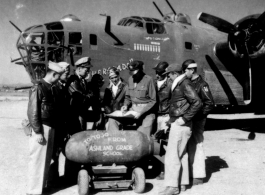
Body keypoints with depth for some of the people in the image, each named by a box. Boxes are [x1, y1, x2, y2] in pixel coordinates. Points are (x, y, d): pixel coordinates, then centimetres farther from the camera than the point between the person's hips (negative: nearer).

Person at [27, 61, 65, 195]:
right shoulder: (38, 88, -12)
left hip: (50, 128, 9)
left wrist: (53, 128, 12)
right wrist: (37, 132, -17)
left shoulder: (50, 88, 12)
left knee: (46, 159, 16)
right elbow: (32, 112, -15)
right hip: (41, 129, -8)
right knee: (37, 160, -1)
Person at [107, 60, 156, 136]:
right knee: (112, 119, -10)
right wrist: (126, 105, -2)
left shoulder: (148, 79, -10)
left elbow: (153, 100, -10)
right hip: (132, 109, 5)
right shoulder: (131, 79, 7)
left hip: (146, 110, -5)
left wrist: (141, 112, -18)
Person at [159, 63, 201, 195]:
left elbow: (197, 102, -23)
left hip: (180, 125, -10)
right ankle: (183, 183, 25)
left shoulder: (185, 84, -15)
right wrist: (172, 117, 12)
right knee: (182, 154, 15)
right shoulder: (178, 85, 14)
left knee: (172, 155, -7)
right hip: (177, 124, 10)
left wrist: (184, 118, -21)